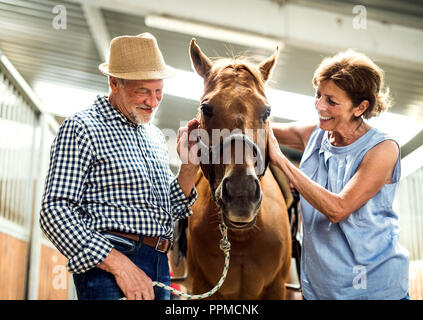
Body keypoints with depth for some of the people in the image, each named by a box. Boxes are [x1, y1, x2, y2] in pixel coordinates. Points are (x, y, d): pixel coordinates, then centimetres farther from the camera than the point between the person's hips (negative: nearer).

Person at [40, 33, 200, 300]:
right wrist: (119, 264, -21)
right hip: (107, 267, -7)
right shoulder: (82, 128, -6)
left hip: (159, 268, 7)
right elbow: (55, 211, -15)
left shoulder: (156, 136, 16)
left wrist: (189, 164, 4)